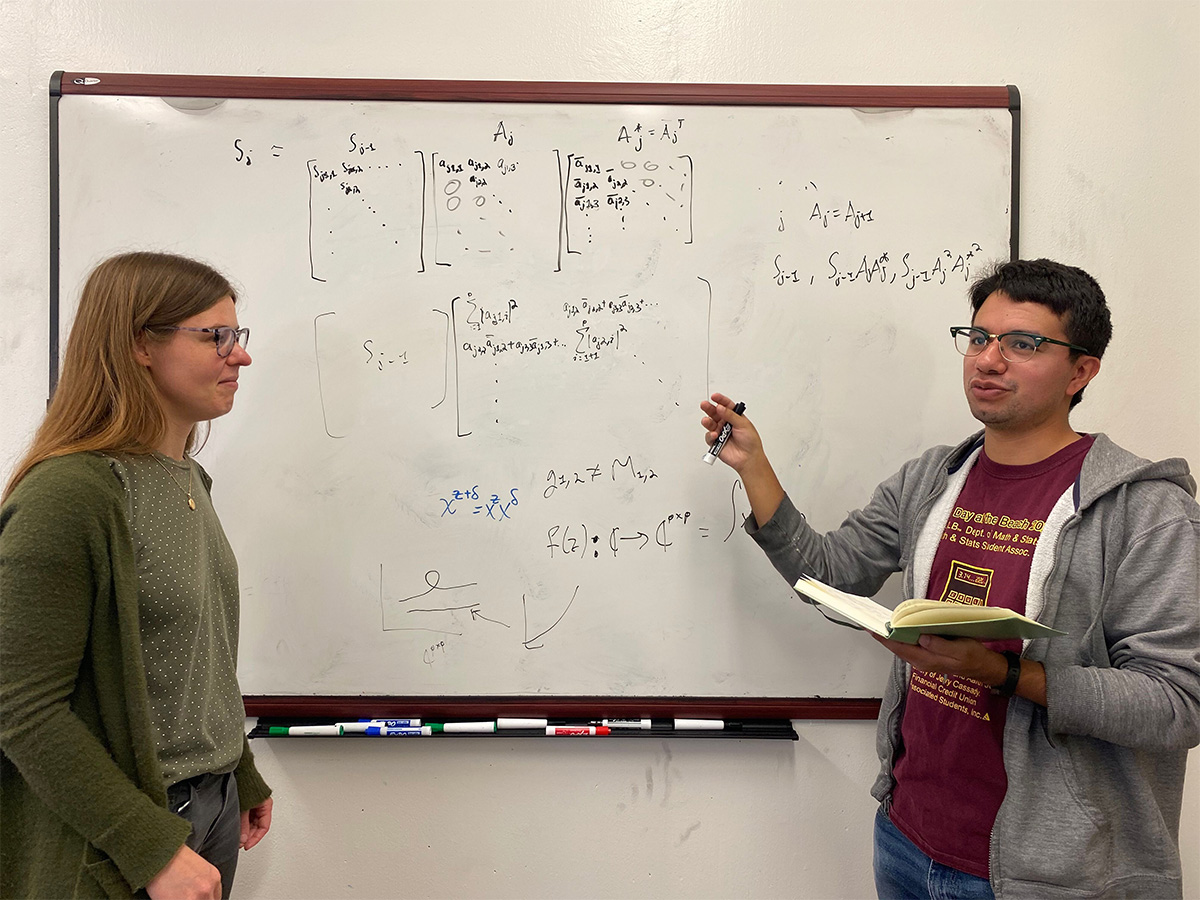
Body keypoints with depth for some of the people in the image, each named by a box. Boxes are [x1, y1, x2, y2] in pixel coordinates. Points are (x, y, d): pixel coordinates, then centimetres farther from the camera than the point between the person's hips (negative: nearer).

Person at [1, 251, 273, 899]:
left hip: (211, 807, 7)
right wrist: (152, 848, -21)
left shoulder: (188, 479, 5)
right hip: (114, 848, -7)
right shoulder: (68, 494, -21)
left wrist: (243, 776, 16)